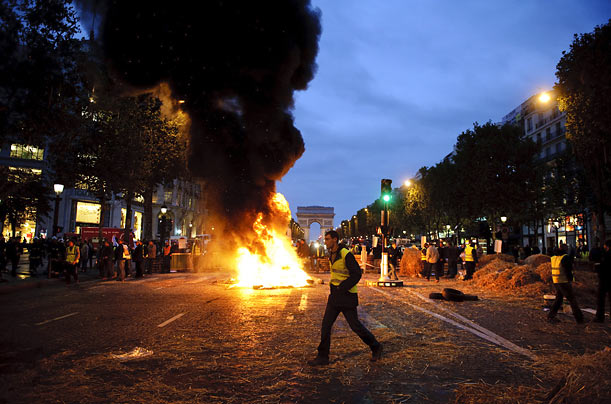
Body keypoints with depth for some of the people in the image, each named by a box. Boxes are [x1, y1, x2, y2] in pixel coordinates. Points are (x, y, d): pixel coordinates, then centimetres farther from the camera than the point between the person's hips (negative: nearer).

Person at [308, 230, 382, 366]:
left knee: (355, 325, 3)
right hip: (335, 295, 8)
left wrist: (342, 288, -22)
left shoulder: (346, 254, -17)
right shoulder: (332, 254, 10)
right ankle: (322, 357, 10)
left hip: (346, 295, -8)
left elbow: (357, 274, -20)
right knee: (326, 324, 3)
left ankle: (375, 347, 24)